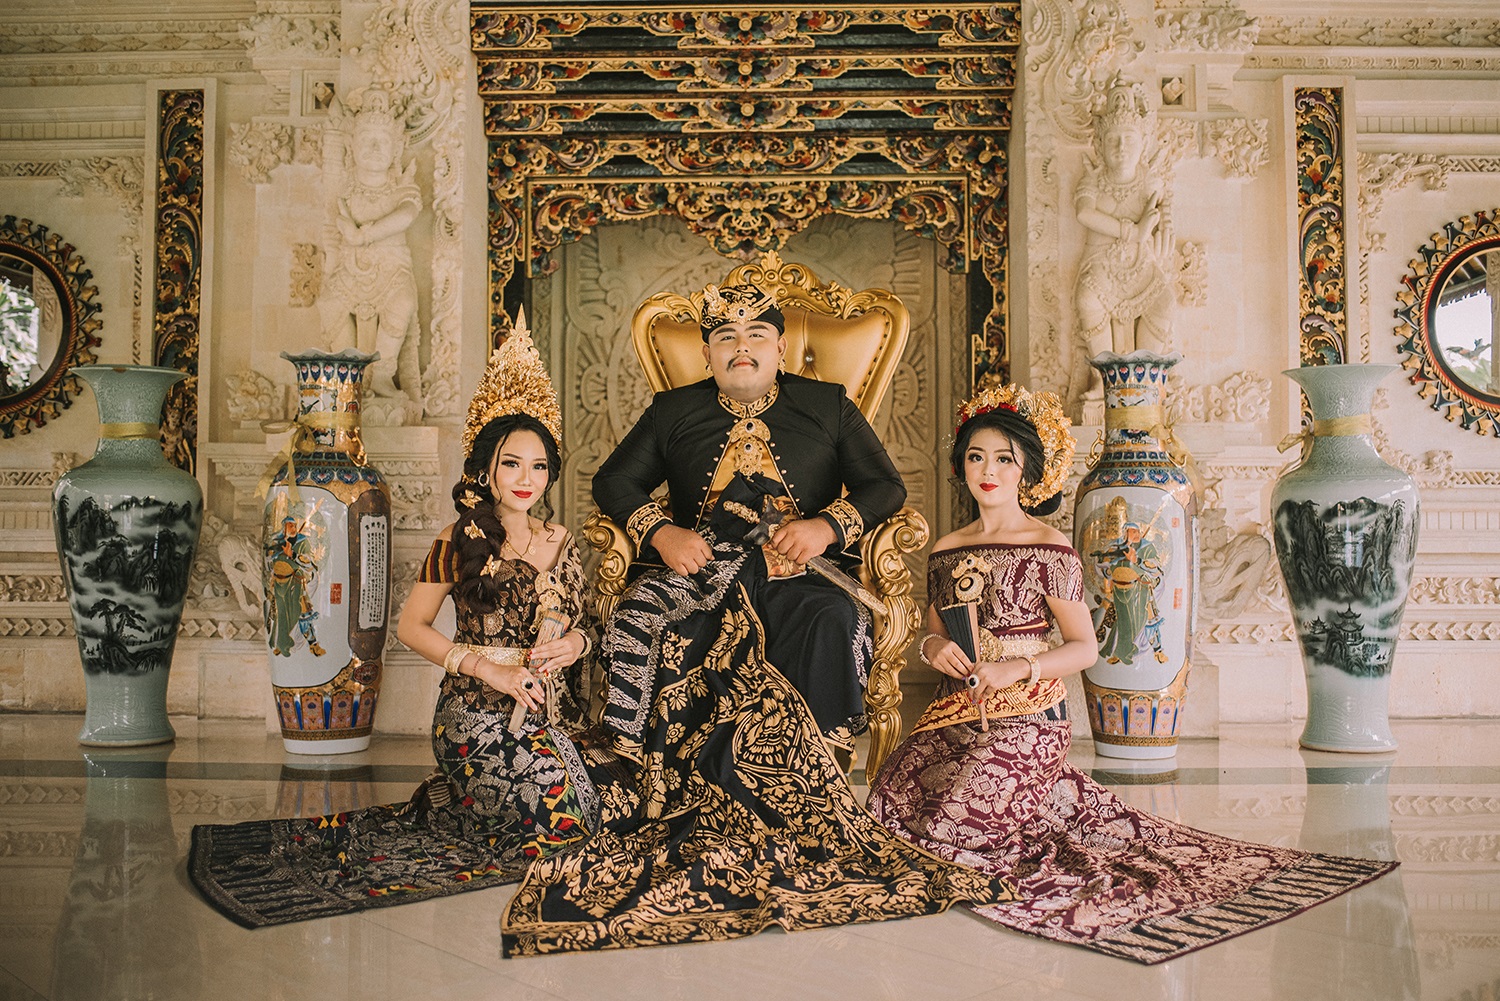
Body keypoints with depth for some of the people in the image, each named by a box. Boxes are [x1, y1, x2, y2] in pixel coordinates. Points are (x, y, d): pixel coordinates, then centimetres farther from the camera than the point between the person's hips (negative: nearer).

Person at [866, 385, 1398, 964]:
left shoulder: (1048, 550, -5)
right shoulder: (945, 552, 11)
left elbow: (1084, 648, -3)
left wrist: (1020, 668, -17)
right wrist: (932, 647, -3)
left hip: (1027, 715, -6)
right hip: (956, 711, 6)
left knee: (956, 819, -23)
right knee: (892, 797, -16)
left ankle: (1060, 800, 8)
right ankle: (1048, 795, 7)